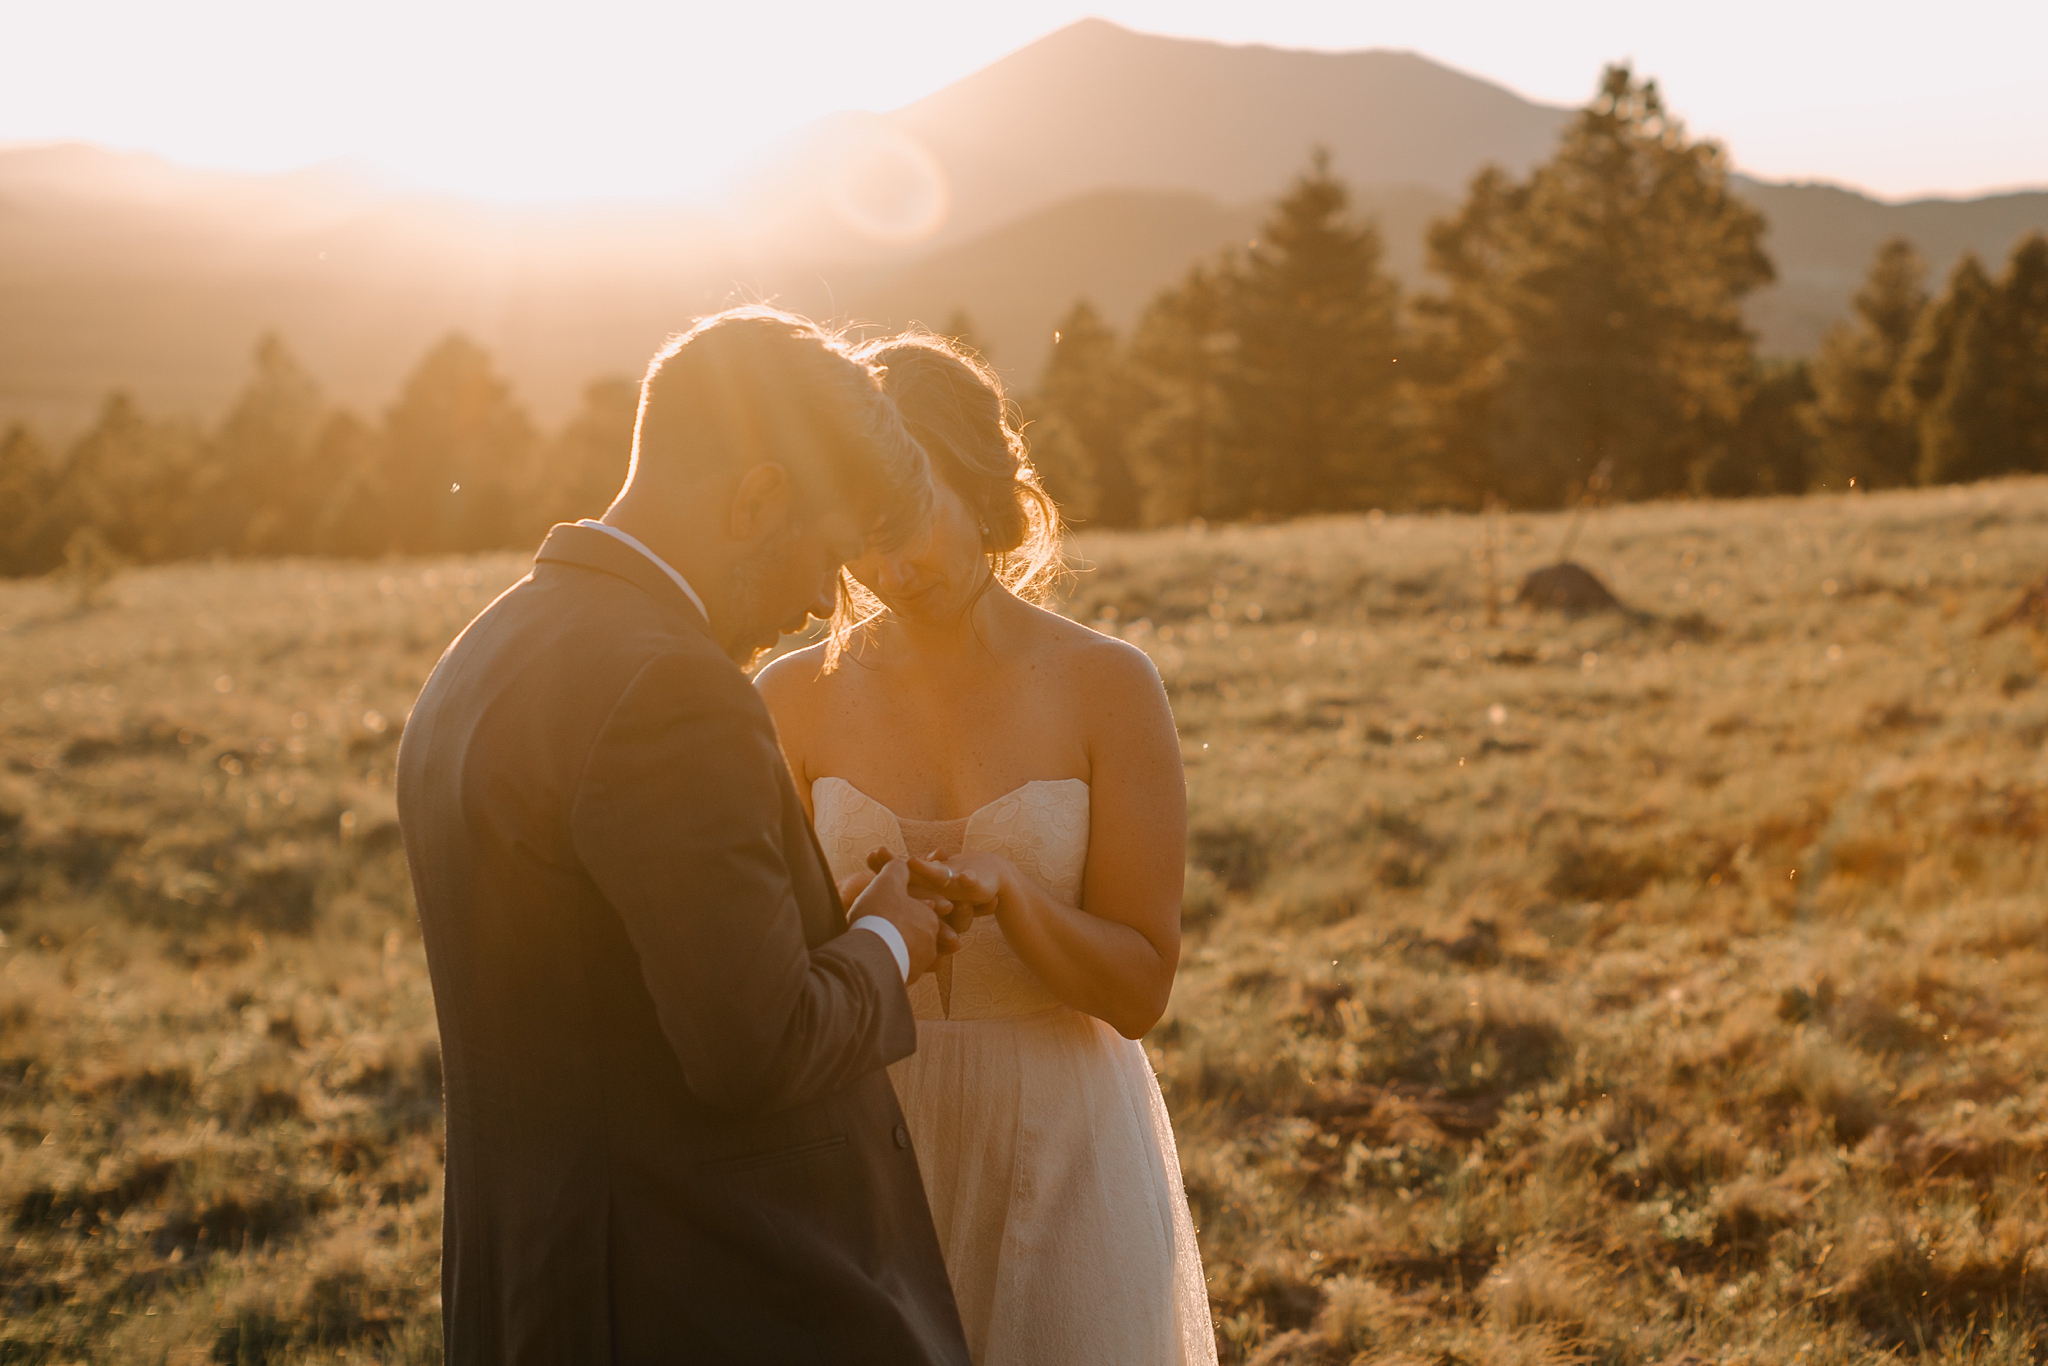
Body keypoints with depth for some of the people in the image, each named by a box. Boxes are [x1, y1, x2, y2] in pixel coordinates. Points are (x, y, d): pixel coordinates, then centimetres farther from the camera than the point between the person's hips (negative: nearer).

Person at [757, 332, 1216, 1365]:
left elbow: (1140, 989, -8)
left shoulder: (1105, 687, -8)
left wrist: (1004, 893, -25)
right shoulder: (798, 697, -3)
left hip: (1061, 1148, -1)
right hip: (869, 1142, 2)